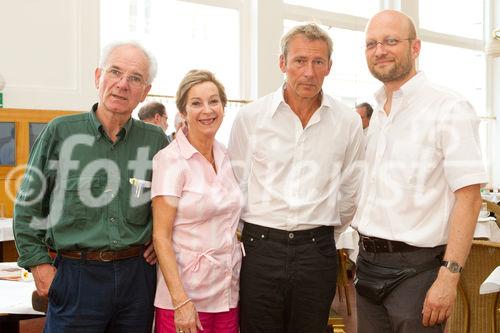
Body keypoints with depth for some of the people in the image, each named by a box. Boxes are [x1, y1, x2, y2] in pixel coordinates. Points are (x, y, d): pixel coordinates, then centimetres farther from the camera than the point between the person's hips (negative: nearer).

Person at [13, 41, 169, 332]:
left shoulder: (156, 140, 3)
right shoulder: (61, 131, -2)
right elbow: (28, 204, 3)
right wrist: (38, 263, -2)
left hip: (137, 273, 2)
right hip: (75, 275, -2)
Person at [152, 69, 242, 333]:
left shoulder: (225, 156, 7)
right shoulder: (171, 159, -11)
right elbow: (161, 236, -14)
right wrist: (180, 301, -20)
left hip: (228, 292, 6)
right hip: (186, 294, -5)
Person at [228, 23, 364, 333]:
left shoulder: (348, 122, 2)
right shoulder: (250, 117, -1)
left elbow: (350, 193, 13)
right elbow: (235, 185, 7)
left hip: (318, 250, 1)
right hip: (260, 247, -1)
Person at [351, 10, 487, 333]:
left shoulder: (448, 108, -11)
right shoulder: (377, 116, 12)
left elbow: (468, 197, -16)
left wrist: (449, 277, -22)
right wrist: (365, 251, 13)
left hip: (416, 269, -7)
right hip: (369, 264, 7)